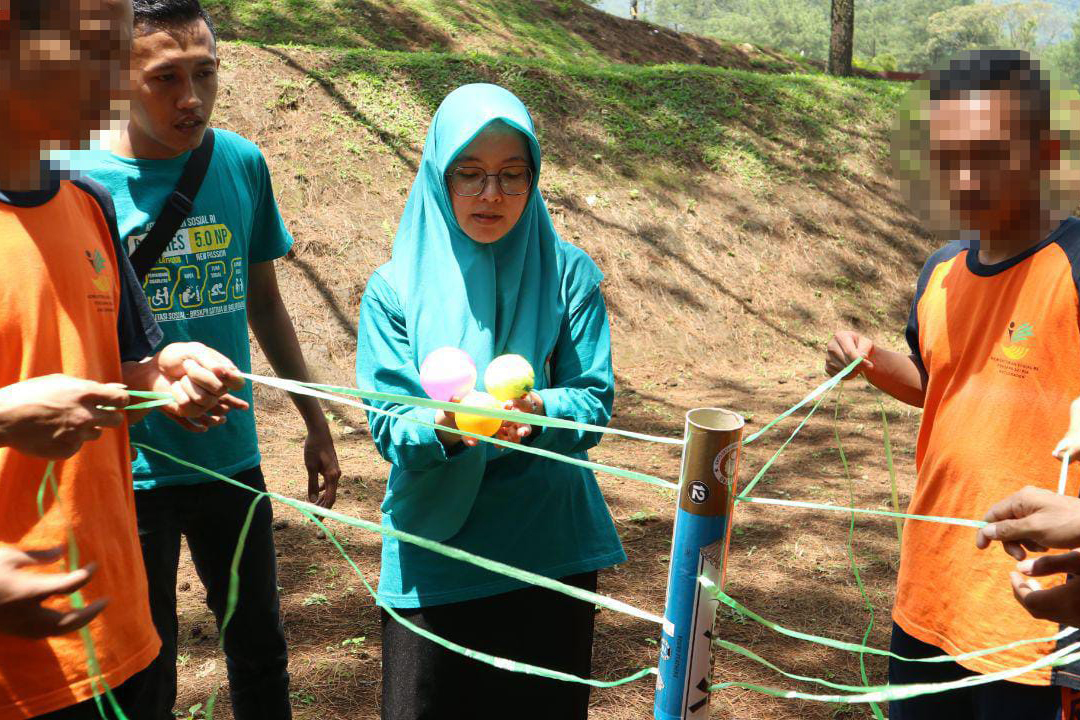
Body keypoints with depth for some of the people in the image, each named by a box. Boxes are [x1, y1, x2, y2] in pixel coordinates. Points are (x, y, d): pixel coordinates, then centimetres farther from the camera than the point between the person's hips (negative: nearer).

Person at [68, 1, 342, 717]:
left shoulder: (242, 162, 0)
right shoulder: (82, 178, -12)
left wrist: (316, 423, 13)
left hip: (233, 457, 4)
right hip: (133, 471, -3)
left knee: (261, 648, 18)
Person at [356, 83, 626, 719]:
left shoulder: (570, 276, -3)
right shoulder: (396, 288, -5)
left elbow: (596, 400, -8)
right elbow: (388, 424, -9)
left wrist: (536, 412, -29)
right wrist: (441, 428, -32)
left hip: (553, 550, 1)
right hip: (435, 550, -1)